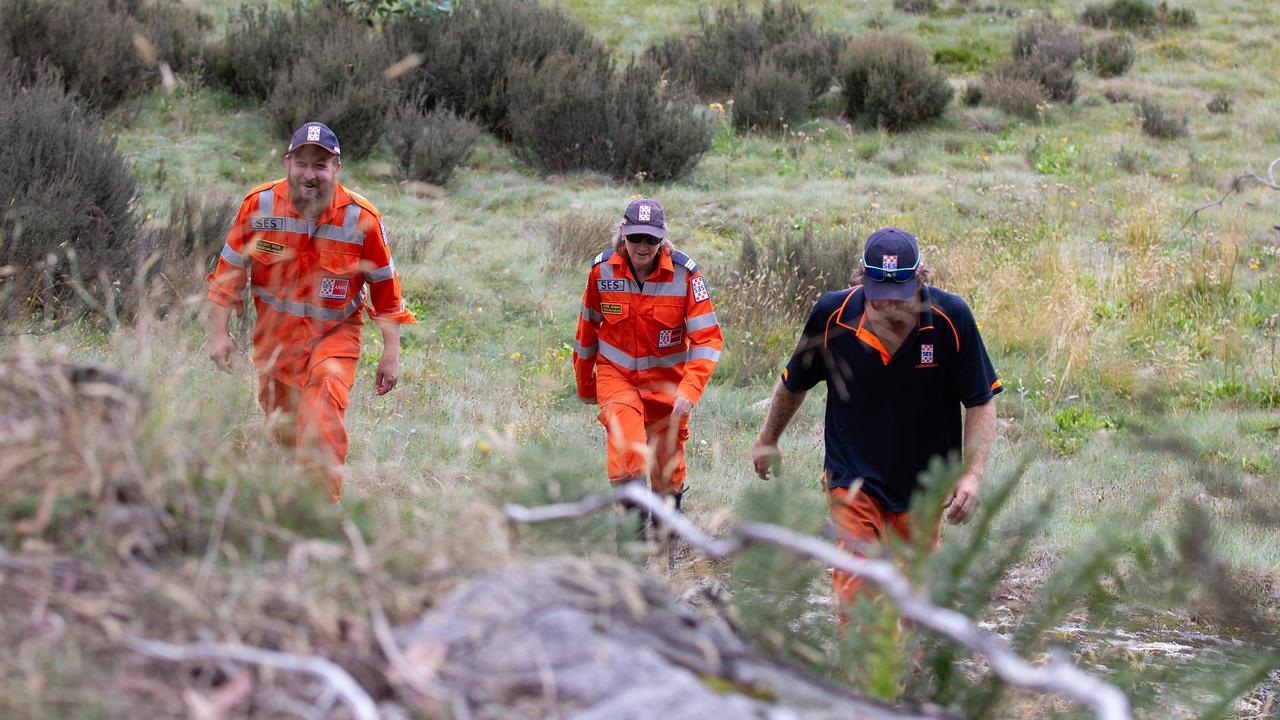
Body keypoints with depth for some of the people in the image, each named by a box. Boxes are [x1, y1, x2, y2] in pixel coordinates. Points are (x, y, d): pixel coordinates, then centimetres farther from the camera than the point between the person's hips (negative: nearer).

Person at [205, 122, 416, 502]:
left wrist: (391, 352, -3)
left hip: (335, 333, -3)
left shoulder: (362, 218, -15)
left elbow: (385, 286, -4)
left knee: (321, 418, -23)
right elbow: (229, 271, 1)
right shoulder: (259, 205, -12)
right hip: (274, 333, 3)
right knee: (281, 430, 13)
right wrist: (218, 333, 0)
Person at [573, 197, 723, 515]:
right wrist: (584, 383, 17)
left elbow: (708, 338, -15)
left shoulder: (684, 273, -15)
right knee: (627, 454, -25)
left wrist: (689, 391, -27)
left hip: (667, 380, 0)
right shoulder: (602, 269, -9)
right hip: (616, 374, 0)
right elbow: (588, 328, 7)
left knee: (667, 473, 11)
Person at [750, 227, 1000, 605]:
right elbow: (794, 383, 8)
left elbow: (981, 403, -6)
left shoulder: (952, 318, -15)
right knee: (855, 594, -15)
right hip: (853, 482, -1)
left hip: (923, 488, 1)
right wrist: (768, 440, 22)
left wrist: (971, 475, -18)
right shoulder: (832, 314, -12)